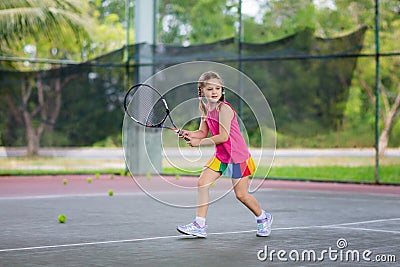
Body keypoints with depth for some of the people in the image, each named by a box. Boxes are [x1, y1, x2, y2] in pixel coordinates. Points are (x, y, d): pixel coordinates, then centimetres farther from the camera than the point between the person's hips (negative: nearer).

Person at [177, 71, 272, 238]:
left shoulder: (224, 109, -20)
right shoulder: (205, 109, 5)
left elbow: (223, 137, -24)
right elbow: (203, 133, 9)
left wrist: (199, 142, -18)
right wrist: (189, 134, -11)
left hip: (237, 156, -7)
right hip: (221, 156, 7)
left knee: (241, 195, 0)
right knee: (202, 183, -7)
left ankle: (263, 218, 27)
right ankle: (199, 225, -4)